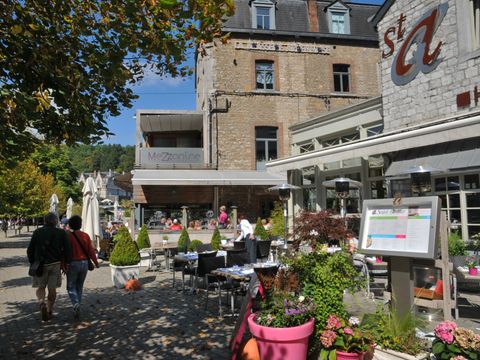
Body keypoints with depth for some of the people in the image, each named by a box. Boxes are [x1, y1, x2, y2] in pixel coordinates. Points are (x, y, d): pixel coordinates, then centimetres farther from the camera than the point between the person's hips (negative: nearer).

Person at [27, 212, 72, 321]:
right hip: (55, 264, 0)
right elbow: (67, 250, -5)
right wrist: (66, 263, 5)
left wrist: (32, 263, 13)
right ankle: (49, 311, 17)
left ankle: (41, 303, -15)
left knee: (40, 287, 12)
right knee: (52, 289, 10)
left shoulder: (37, 232, 0)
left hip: (40, 264, 0)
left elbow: (30, 250, 2)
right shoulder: (61, 233, -2)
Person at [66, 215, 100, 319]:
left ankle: (76, 305, -15)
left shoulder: (69, 236, -9)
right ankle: (77, 307, 23)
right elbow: (91, 250, 1)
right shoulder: (86, 236, 1)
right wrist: (96, 262, 10)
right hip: (84, 263, 4)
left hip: (73, 263, -4)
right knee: (79, 286, 17)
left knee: (71, 286, 6)